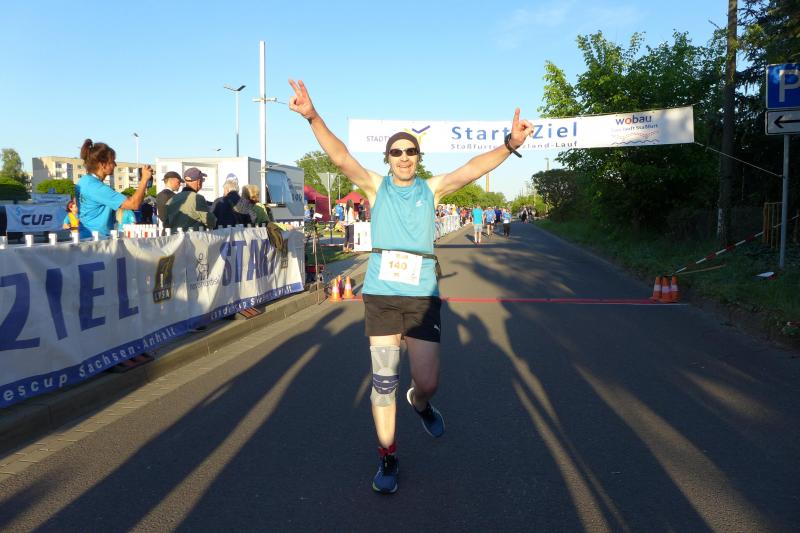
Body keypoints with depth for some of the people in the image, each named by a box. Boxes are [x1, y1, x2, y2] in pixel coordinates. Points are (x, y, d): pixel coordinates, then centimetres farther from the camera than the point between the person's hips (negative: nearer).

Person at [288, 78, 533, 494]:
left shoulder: (432, 189, 7)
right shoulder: (375, 186, 6)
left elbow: (473, 168, -8)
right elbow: (340, 156, -8)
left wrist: (509, 144, -25)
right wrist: (312, 116, -24)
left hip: (422, 295, 0)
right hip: (380, 293, 0)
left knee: (427, 382, 1)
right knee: (383, 381, 4)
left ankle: (420, 403, 40)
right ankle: (387, 457, 22)